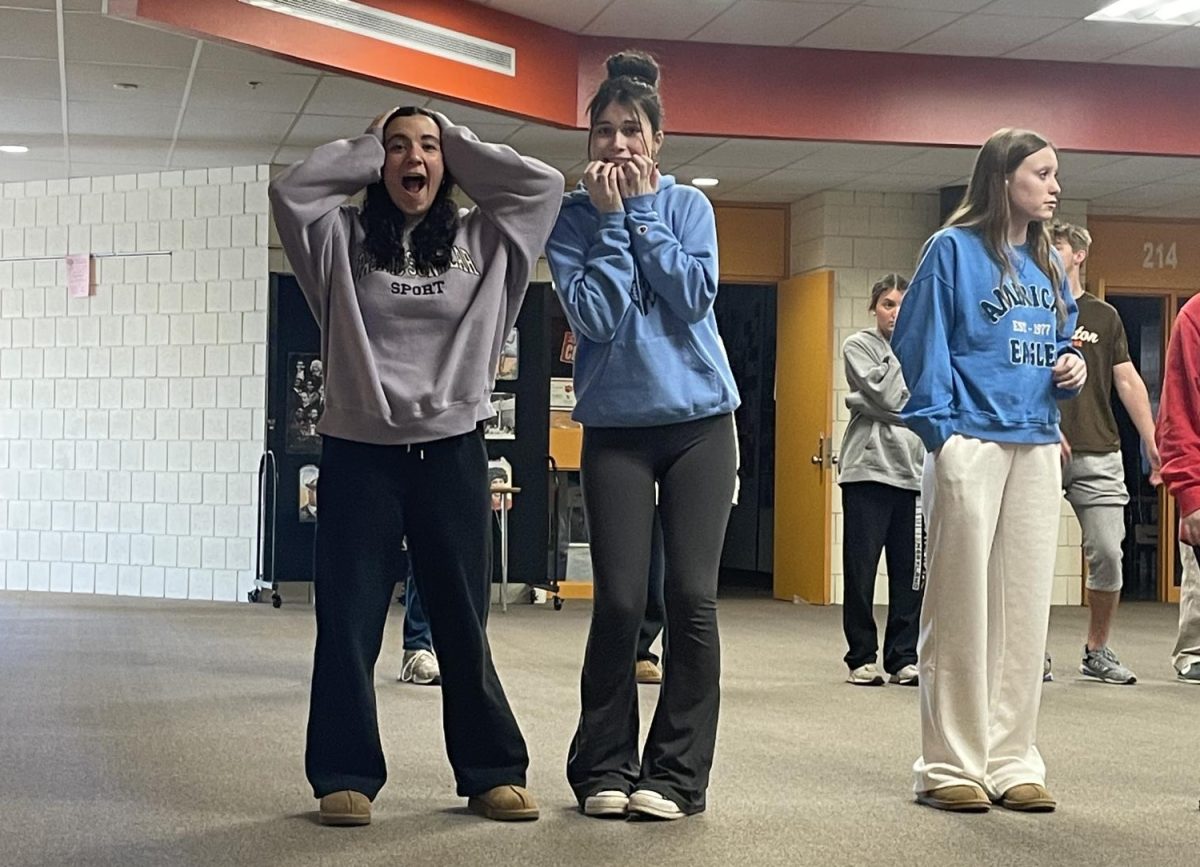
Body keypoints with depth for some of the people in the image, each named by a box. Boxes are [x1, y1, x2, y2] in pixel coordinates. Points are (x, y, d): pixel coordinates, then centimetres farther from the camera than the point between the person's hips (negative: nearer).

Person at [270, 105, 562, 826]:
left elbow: (545, 185, 2)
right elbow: (291, 190, -8)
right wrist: (364, 149, 3)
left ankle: (492, 772, 16)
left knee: (464, 623, 8)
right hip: (360, 454, -1)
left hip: (452, 453, 1)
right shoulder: (344, 238, 6)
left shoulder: (484, 239, 9)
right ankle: (346, 776, 11)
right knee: (348, 625, 2)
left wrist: (460, 145, 7)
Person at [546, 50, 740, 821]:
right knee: (620, 602, -5)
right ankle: (605, 769, 10)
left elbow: (693, 295, -12)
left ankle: (677, 773, 6)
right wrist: (612, 219, -12)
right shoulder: (574, 219, 1)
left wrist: (644, 211, -10)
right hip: (616, 427, -1)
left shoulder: (689, 205, 4)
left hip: (700, 420, 1)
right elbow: (595, 316, -13)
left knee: (692, 597, -3)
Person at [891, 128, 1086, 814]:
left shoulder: (1049, 265, 17)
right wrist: (940, 428, -15)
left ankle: (1013, 760, 13)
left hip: (1037, 447, 7)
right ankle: (951, 765, 4)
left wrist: (1073, 367, 3)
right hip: (971, 443, -6)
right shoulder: (954, 249, -3)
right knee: (960, 604, -3)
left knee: (1026, 607, 7)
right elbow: (921, 343, -7)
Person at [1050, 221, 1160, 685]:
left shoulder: (1104, 316, 13)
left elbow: (1128, 382, 11)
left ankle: (1098, 651, 12)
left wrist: (1153, 445, 4)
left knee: (1108, 554, -3)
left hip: (1099, 454, 2)